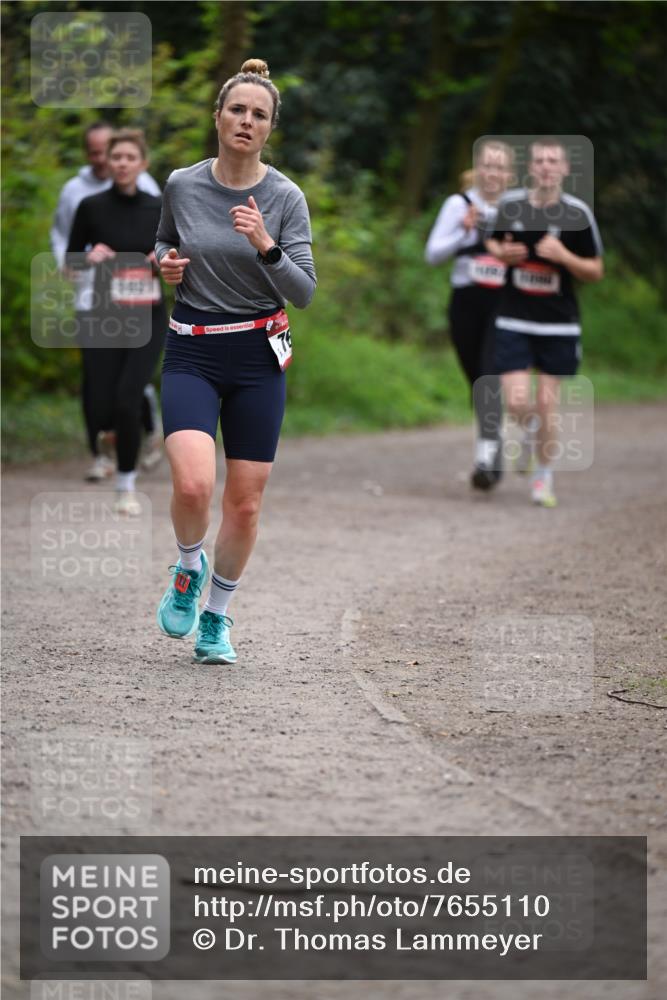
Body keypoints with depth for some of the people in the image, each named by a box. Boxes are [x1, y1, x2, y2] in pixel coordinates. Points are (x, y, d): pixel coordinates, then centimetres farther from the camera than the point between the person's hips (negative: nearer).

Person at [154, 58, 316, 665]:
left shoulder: (285, 197, -5)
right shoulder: (182, 186, -1)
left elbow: (303, 293, -8)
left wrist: (265, 245, -24)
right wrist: (166, 263, -2)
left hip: (258, 358, 0)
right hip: (192, 354, 0)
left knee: (245, 505, 3)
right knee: (193, 486, -21)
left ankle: (216, 618, 25)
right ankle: (189, 567, 11)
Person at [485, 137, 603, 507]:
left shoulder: (577, 213, -6)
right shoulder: (509, 205, 0)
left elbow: (596, 271, 0)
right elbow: (492, 241, 19)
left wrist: (564, 256, -19)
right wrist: (501, 253, -5)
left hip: (559, 323, -1)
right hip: (514, 320, 1)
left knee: (547, 405, 2)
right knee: (517, 403, -8)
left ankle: (544, 474, 23)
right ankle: (534, 427, 29)